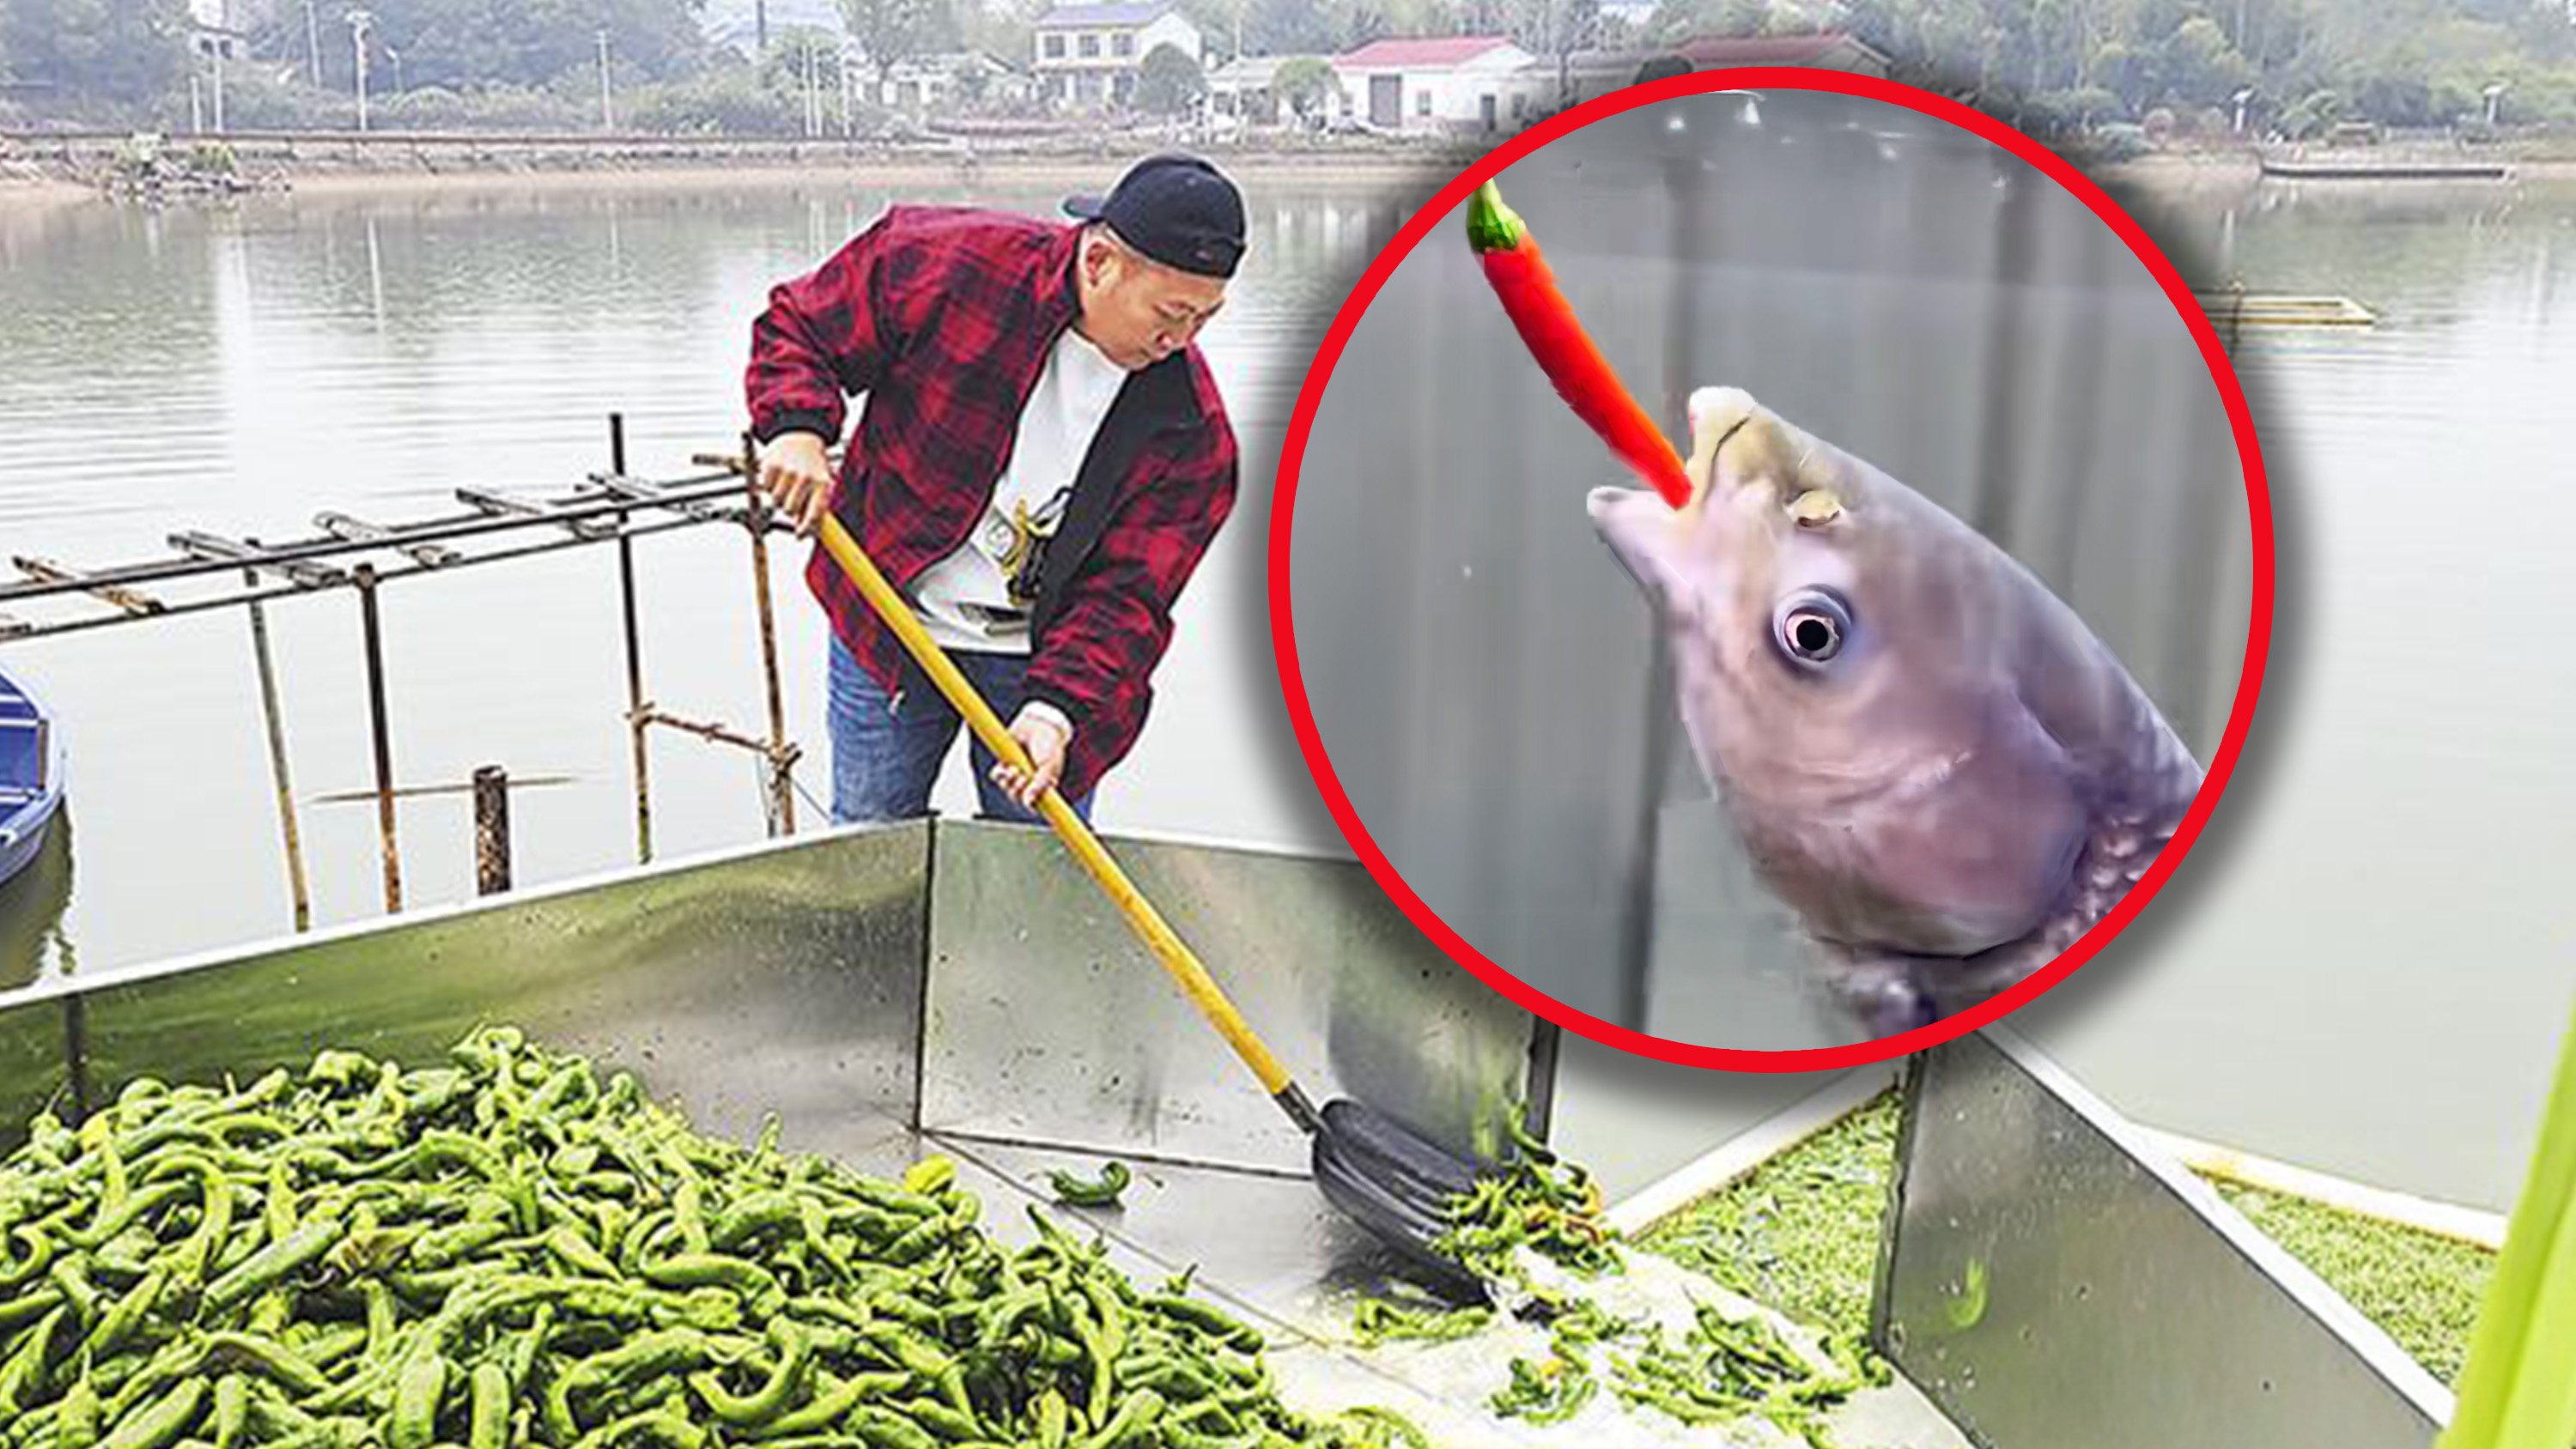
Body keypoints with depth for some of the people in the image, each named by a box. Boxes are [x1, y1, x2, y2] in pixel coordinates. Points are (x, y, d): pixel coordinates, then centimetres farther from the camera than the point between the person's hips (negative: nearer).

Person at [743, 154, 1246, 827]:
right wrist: (797, 425, -22)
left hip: (1035, 655, 1)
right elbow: (799, 324, -4)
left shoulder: (1190, 424, -14)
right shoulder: (943, 263, -19)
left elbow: (1129, 593, -14)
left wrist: (1057, 707, -27)